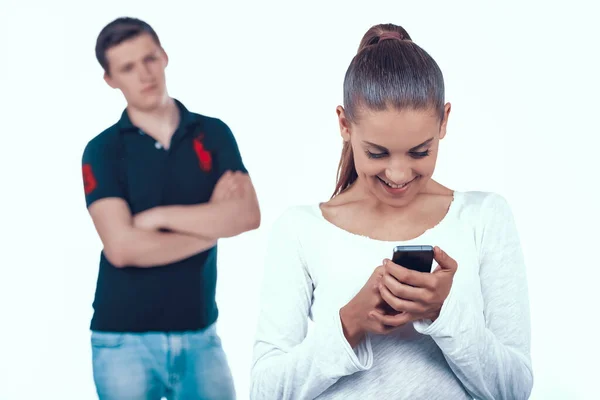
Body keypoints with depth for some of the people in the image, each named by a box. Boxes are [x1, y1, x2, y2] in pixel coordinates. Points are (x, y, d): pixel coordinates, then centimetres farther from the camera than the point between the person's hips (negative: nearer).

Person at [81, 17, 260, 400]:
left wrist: (160, 216, -13)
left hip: (199, 333, 2)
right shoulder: (103, 150, -4)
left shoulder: (214, 134, 4)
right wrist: (211, 221, -8)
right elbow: (123, 247, -16)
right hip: (125, 338, -2)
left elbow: (249, 216, -10)